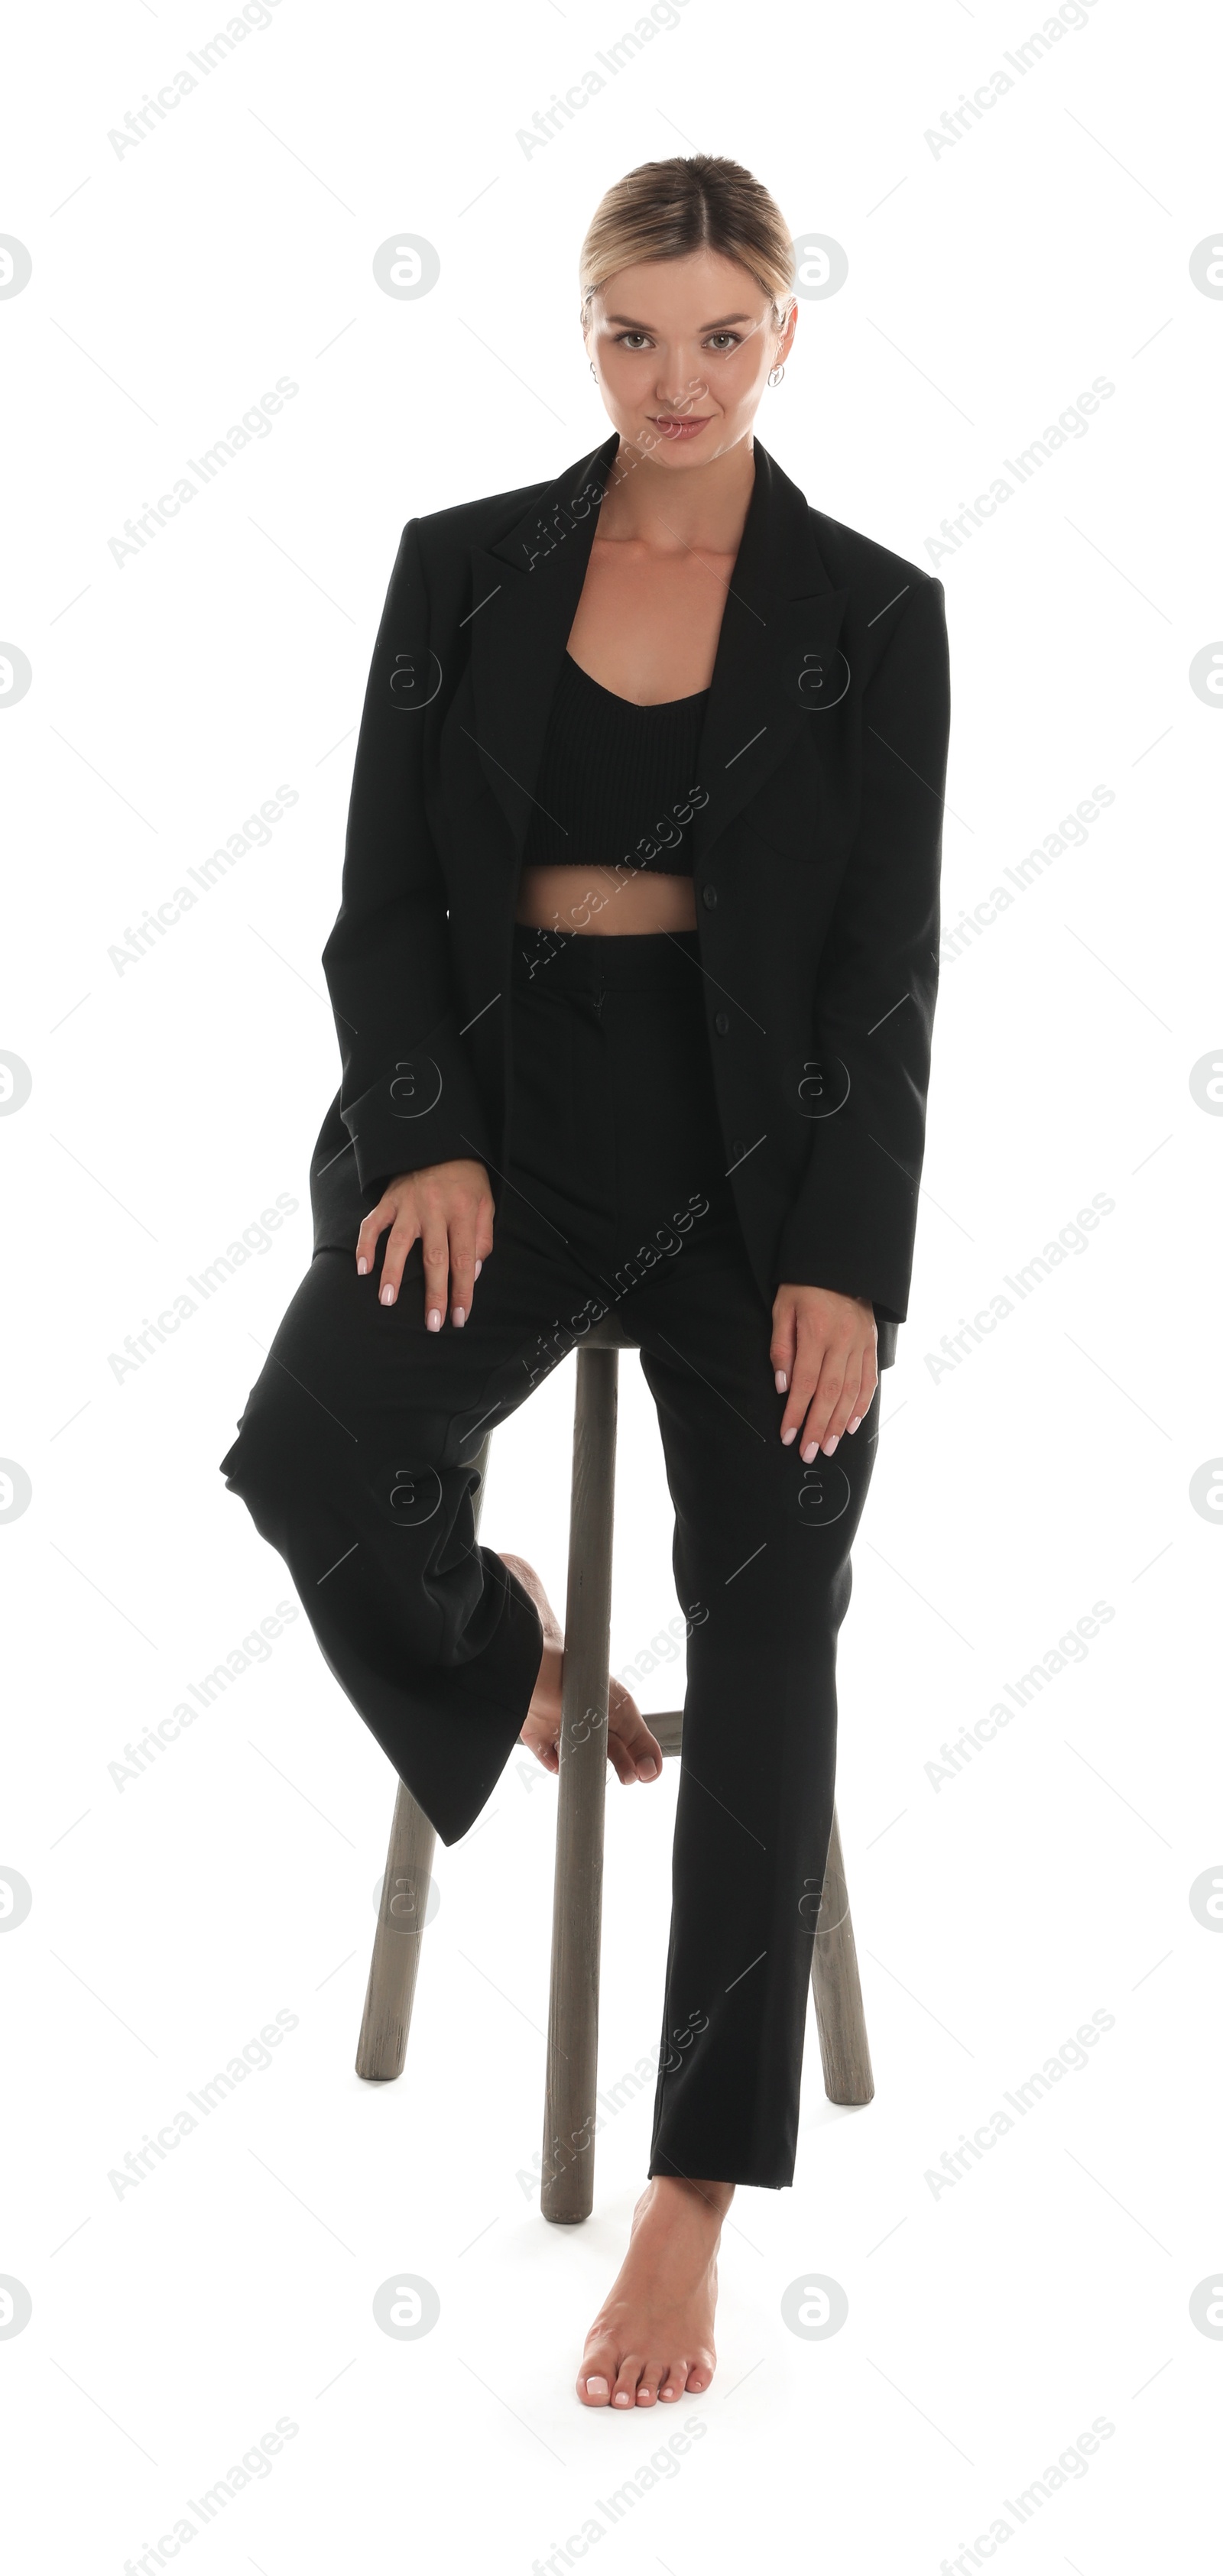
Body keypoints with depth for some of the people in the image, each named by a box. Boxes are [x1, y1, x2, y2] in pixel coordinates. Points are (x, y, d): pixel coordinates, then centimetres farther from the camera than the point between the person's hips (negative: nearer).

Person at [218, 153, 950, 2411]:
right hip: (507, 1110, 1)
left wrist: (846, 1262, -13)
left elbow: (885, 968, -3)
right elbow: (382, 893, 3)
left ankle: (694, 2201, -3)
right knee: (310, 1462, -26)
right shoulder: (464, 569, 6)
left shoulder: (870, 613, 1)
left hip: (762, 1152, -1)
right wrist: (425, 1141, -13)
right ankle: (502, 1658, 10)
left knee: (767, 1635, -9)